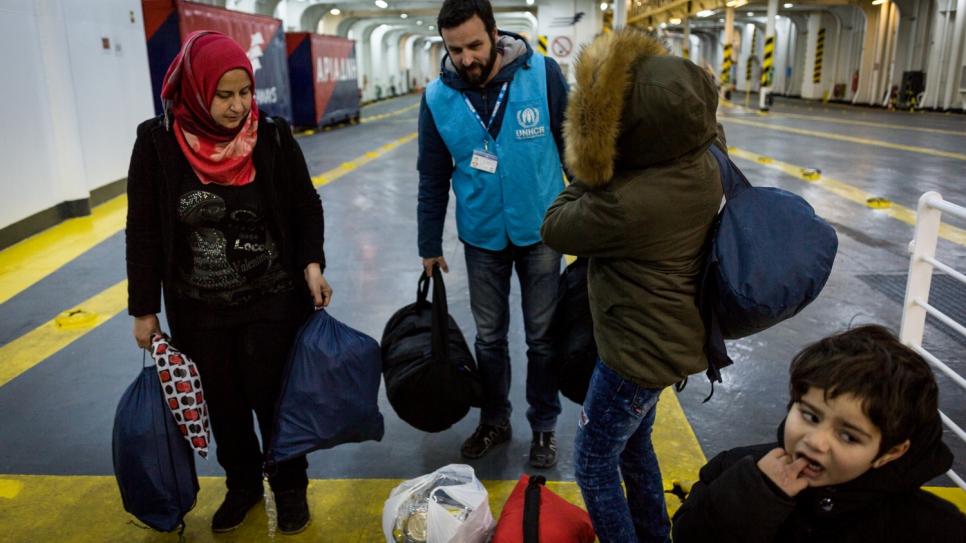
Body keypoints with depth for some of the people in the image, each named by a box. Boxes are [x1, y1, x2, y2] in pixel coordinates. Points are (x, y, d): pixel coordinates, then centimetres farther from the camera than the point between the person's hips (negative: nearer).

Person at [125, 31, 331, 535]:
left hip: (273, 303, -1)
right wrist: (144, 308, -1)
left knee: (274, 398, 9)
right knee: (222, 404, 15)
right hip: (198, 311, 1)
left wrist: (311, 263, -14)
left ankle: (290, 487, 33)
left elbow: (306, 207, 0)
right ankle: (242, 485, 39)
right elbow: (144, 231, -3)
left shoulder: (273, 138, -10)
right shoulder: (157, 144, -10)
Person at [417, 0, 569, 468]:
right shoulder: (438, 97, -8)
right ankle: (494, 420, 35)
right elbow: (433, 177, 1)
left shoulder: (543, 74, -15)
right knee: (489, 336, 15)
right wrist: (430, 245, 5)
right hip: (482, 237, 2)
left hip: (539, 231, -1)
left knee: (542, 336, 11)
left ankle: (543, 425, 30)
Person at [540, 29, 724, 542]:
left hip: (638, 351, -9)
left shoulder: (627, 203, -34)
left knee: (594, 462, 14)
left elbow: (554, 229, -19)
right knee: (633, 442, 29)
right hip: (668, 337, 9)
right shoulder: (703, 163, -8)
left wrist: (589, 174, -8)